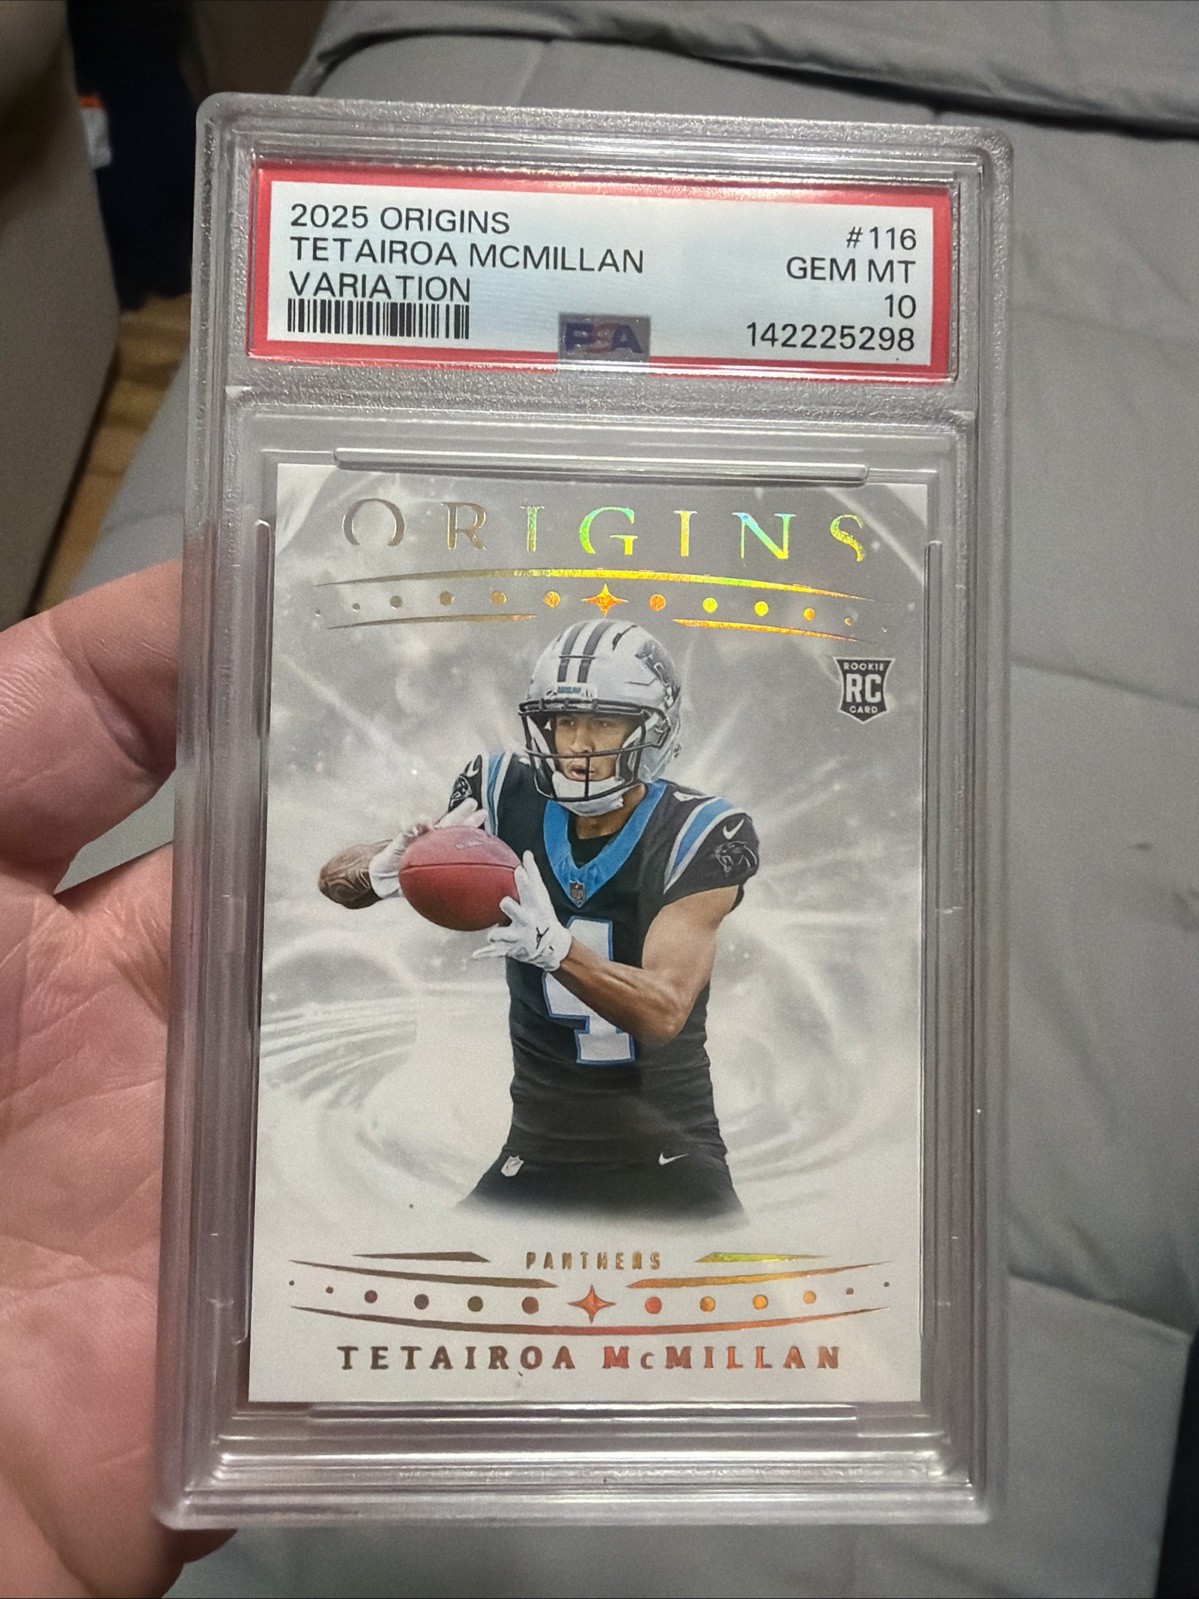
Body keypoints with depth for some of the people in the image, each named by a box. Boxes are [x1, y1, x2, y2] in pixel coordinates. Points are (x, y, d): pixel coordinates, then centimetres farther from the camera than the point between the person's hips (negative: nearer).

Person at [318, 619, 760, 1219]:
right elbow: (336, 877, -2)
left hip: (667, 1154, -2)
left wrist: (554, 946, -42)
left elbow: (663, 1014, -24)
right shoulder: (511, 802, -7)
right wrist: (389, 869, -27)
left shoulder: (697, 836, -15)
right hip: (538, 1154, 3)